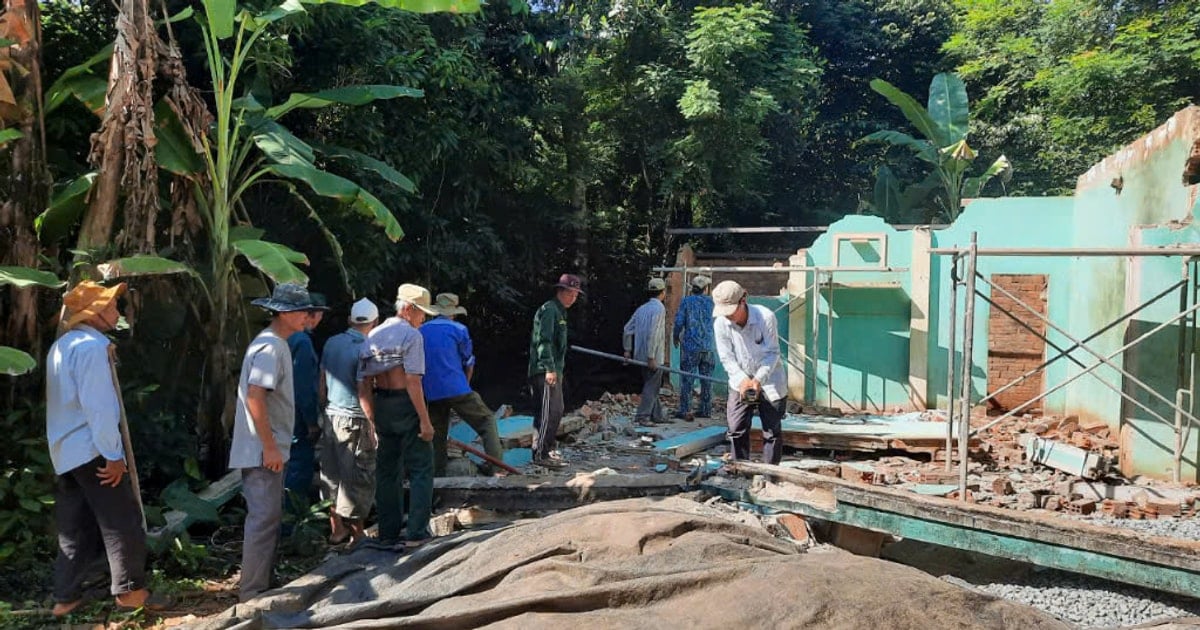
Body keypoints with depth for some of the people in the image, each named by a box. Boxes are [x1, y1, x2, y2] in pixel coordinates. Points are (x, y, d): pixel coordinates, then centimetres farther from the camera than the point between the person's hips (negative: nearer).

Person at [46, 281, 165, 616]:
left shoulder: (62, 346, 15)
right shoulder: (92, 346, -16)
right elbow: (97, 406, -22)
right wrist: (113, 454, -19)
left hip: (66, 451, 9)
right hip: (91, 448, -9)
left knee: (75, 528, 13)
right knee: (122, 521, 0)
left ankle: (65, 597, 17)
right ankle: (130, 590, 6)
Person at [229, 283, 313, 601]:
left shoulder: (275, 343, 14)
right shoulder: (270, 347, -18)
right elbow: (254, 396, -27)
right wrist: (269, 446, -24)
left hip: (267, 449, 11)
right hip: (263, 451, -11)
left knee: (269, 516, 18)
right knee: (264, 519, -4)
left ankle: (263, 583, 30)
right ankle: (253, 593, 4)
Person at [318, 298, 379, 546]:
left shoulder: (332, 343, 6)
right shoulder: (365, 348, -15)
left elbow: (322, 383, 10)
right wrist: (372, 425, -11)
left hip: (332, 416, 7)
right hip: (354, 419, -7)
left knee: (332, 475, 15)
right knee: (358, 477, 3)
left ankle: (336, 528, 25)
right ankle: (357, 533, 10)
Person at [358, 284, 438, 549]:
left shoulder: (372, 336, 10)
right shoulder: (411, 335, -11)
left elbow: (363, 385, 7)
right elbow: (412, 382, -19)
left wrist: (373, 419, 11)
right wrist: (425, 420, -17)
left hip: (381, 408, 7)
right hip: (406, 407, -7)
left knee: (387, 471, 13)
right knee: (420, 468, 2)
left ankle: (387, 534, 18)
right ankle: (416, 532, 0)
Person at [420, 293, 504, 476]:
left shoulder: (421, 331, 11)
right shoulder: (459, 330, 0)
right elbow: (469, 363, 5)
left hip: (431, 393, 5)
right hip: (456, 389, -4)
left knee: (437, 434, 14)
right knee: (487, 420, 3)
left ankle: (436, 475, 14)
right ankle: (496, 463, -10)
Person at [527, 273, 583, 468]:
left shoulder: (559, 312, 22)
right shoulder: (549, 310, -11)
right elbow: (543, 341, -20)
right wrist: (549, 368, -25)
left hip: (554, 370, 11)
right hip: (546, 371, -11)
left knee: (556, 411, 15)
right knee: (550, 412, -13)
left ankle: (546, 449, 24)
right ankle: (541, 454, -11)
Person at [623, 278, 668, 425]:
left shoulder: (642, 308, 12)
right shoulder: (659, 308, -13)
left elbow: (628, 329, 12)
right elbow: (653, 333, -22)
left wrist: (627, 350, 17)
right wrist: (651, 357, -21)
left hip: (641, 355, 8)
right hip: (654, 356, -8)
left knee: (651, 385, 16)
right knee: (652, 387, -2)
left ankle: (657, 415, 23)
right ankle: (642, 416, -5)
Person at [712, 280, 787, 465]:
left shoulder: (766, 317, -23)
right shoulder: (720, 323, -15)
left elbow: (772, 352, -17)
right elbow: (726, 358, -9)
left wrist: (758, 379, -27)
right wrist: (742, 379, -23)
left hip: (769, 380, -3)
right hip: (740, 382, 3)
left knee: (771, 432, 1)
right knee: (736, 430, 3)